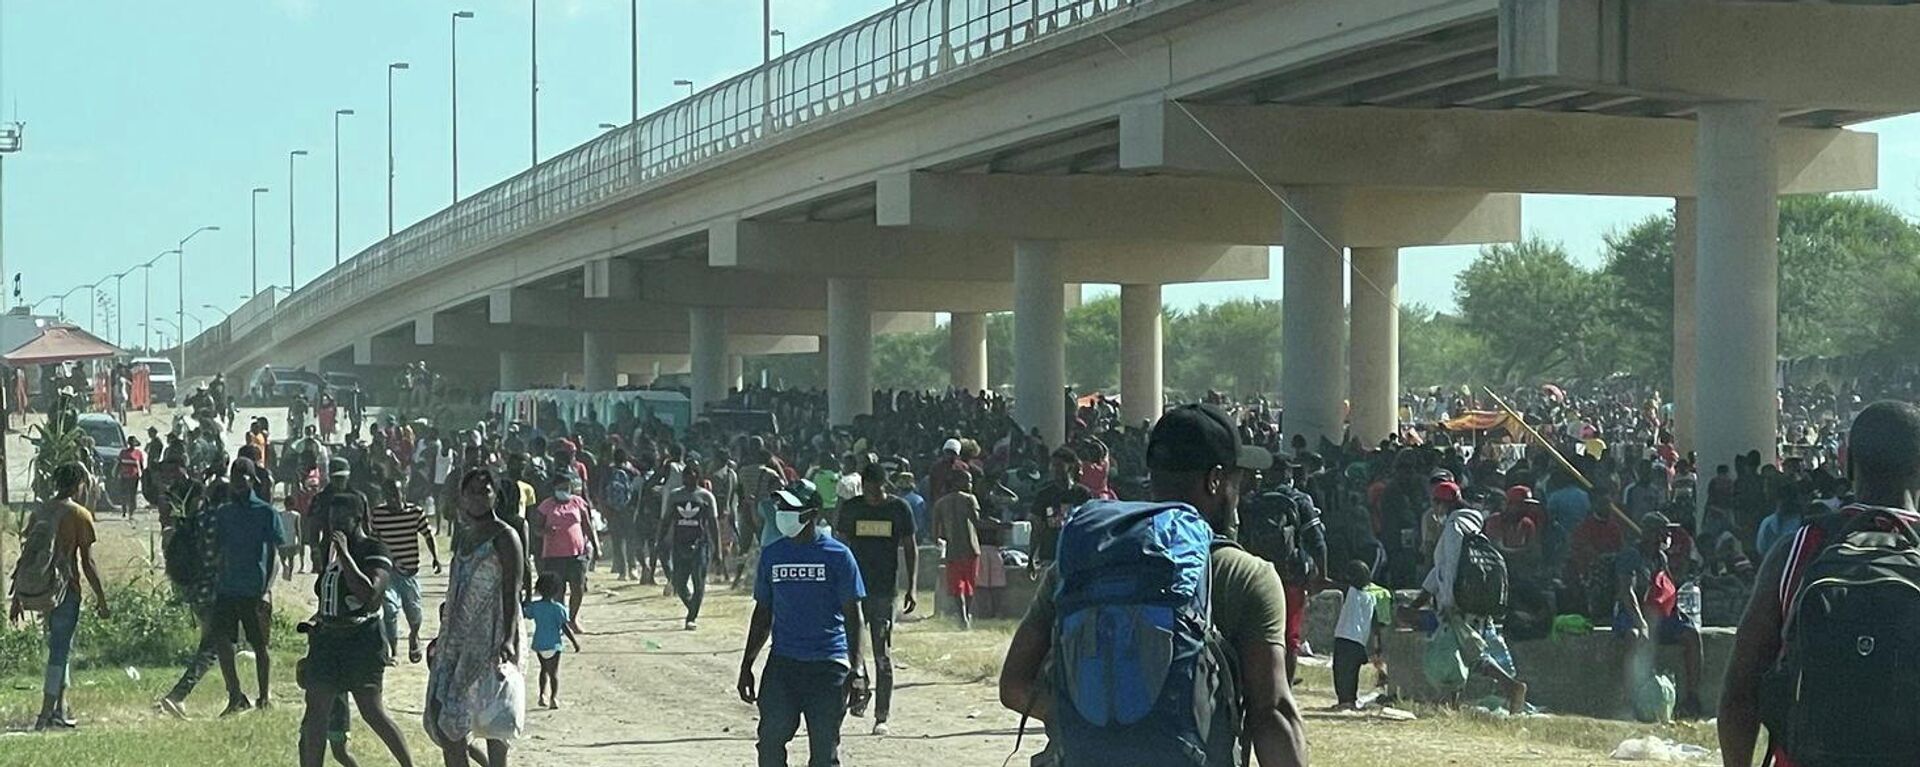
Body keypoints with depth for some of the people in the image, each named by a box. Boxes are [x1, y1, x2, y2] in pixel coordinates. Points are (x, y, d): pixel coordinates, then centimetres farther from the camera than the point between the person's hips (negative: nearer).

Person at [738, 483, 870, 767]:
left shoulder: (837, 555, -3)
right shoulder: (772, 554, 9)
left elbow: (852, 615, -2)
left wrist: (857, 670, -8)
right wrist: (747, 665, 14)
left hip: (828, 667, -3)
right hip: (782, 662, 3)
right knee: (770, 741, -5)